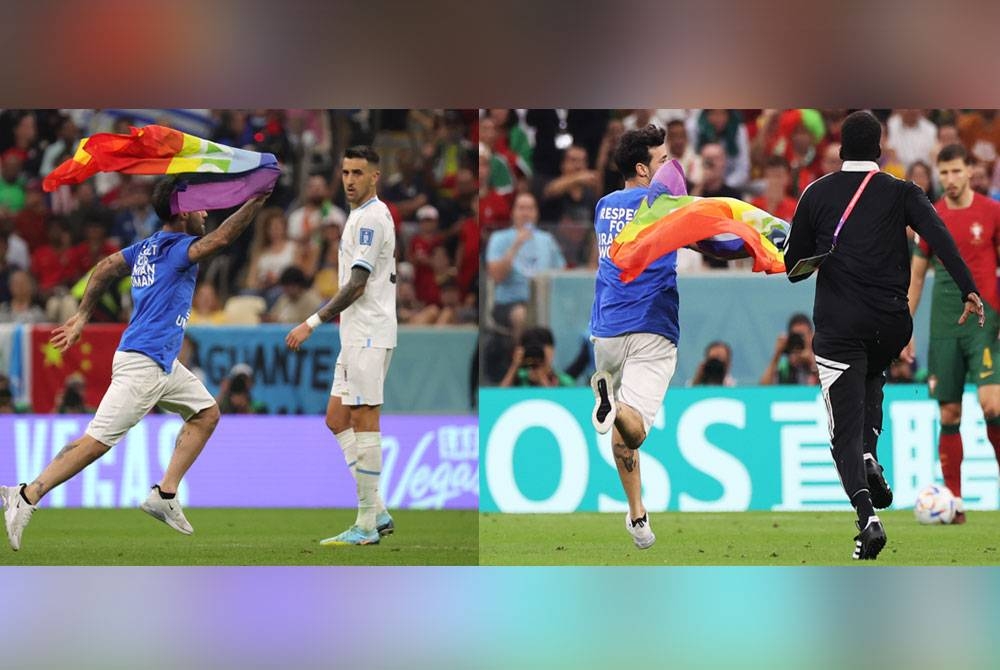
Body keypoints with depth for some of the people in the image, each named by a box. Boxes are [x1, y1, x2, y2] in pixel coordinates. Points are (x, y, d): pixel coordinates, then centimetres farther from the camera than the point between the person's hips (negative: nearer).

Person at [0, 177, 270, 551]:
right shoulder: (177, 248, -14)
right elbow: (220, 238, -30)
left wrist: (82, 316, 23)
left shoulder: (148, 246, 13)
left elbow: (105, 269, 17)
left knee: (207, 413, 14)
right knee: (98, 441, -11)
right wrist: (256, 200, -28)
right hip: (142, 365, -10)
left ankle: (165, 494, 11)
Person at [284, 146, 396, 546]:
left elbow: (357, 285, -18)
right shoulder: (362, 216, 18)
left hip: (368, 336, -11)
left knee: (364, 422, -8)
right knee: (337, 419, 10)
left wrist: (313, 323, -19)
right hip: (357, 335, 11)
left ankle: (367, 525, -6)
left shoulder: (371, 216, -13)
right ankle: (377, 513, 10)